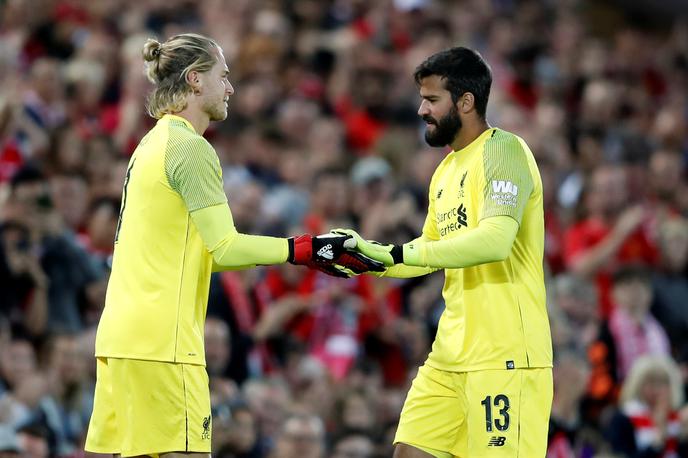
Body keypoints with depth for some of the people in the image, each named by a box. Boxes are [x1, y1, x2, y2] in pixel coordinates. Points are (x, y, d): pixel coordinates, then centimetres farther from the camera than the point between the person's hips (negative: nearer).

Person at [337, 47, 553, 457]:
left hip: (505, 358, -9)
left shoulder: (504, 151, -10)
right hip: (450, 356, 9)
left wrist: (397, 253, -22)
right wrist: (366, 258, 10)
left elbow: (494, 241, -24)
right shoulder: (447, 170, 17)